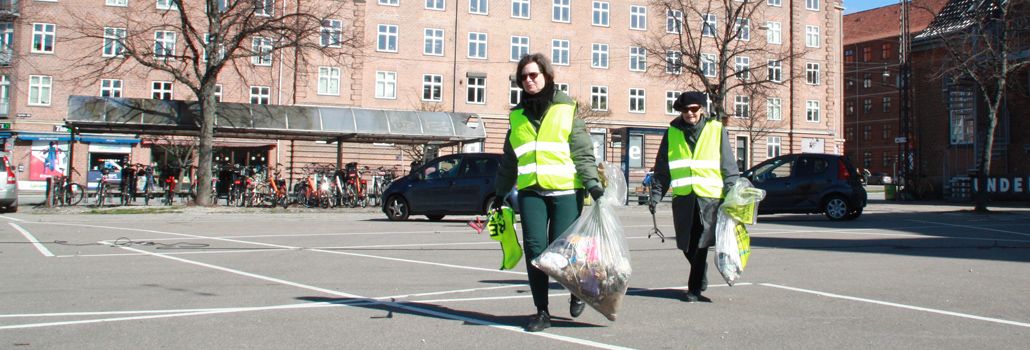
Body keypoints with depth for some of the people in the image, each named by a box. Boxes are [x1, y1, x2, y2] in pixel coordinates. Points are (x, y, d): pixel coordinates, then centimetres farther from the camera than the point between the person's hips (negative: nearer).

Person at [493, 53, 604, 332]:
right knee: (534, 249, -5)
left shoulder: (567, 108, 4)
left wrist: (592, 183, -13)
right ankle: (542, 312, 6)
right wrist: (500, 192, 21)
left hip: (565, 189, -3)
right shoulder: (517, 115, 14)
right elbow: (509, 159, 21)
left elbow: (583, 151, -1)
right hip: (531, 191, 3)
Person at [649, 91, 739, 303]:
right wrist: (656, 195, 7)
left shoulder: (716, 130, 4)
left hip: (709, 196, -2)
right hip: (683, 197, 3)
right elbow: (662, 168, 13)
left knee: (700, 245, -6)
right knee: (688, 246, 7)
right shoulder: (672, 133, 10)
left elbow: (729, 166, 4)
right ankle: (701, 279, 32)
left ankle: (694, 288, 5)